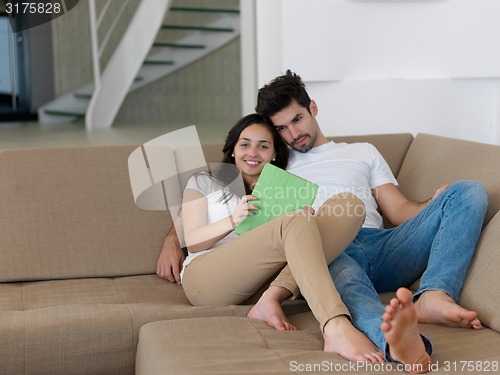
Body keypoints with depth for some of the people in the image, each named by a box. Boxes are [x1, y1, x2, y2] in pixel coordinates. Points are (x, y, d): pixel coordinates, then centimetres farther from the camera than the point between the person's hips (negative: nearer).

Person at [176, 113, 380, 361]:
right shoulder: (204, 183, 21)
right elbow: (192, 242, 7)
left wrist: (308, 219, -9)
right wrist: (233, 220, -11)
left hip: (264, 282, 4)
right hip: (205, 278, -3)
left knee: (350, 204, -16)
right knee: (296, 223, -31)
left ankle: (271, 300, -32)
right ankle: (336, 329, -54)